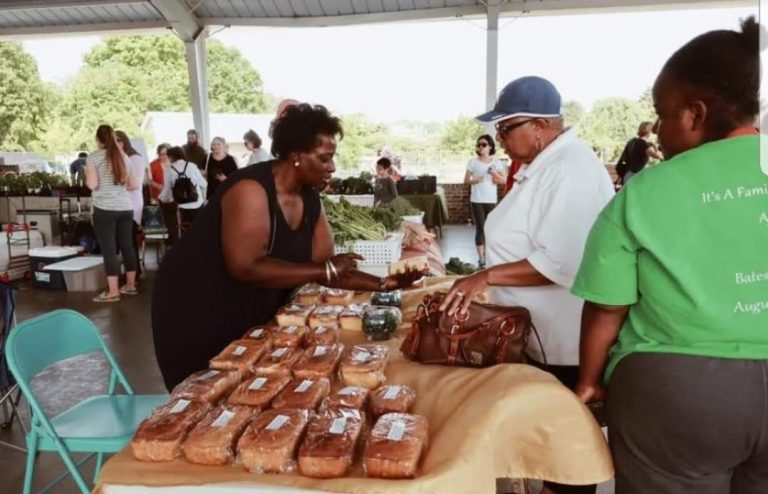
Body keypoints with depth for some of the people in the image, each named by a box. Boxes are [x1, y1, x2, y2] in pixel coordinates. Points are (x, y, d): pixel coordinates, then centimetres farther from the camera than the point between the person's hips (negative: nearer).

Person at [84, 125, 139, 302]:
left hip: (104, 208, -4)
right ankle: (130, 285, 20)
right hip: (125, 207, 5)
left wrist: (86, 176, 10)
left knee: (108, 248, -2)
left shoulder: (94, 156, -3)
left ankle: (113, 291, 0)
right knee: (127, 245, 12)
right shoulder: (123, 156, 11)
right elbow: (133, 185, 12)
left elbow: (92, 184, -11)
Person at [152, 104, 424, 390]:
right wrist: (325, 270, -31)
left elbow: (328, 271, -2)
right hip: (197, 315, -7)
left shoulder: (310, 200, -2)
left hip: (252, 318, 8)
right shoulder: (251, 190, -26)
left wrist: (383, 284, -15)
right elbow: (246, 268, -35)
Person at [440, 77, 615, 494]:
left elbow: (560, 262, -29)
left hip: (564, 341, -10)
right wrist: (486, 282, 16)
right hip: (541, 333, 10)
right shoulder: (544, 164, 11)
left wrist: (486, 277, -24)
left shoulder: (570, 170, -21)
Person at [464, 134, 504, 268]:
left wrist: (495, 174, -17)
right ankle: (481, 258, -4)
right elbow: (466, 181, 2)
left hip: (491, 200, 2)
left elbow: (503, 181, 2)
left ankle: (486, 253, 22)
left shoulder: (496, 163, 5)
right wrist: (474, 180, -17)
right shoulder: (472, 162, 1)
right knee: (480, 228, -5)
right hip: (477, 200, -2)